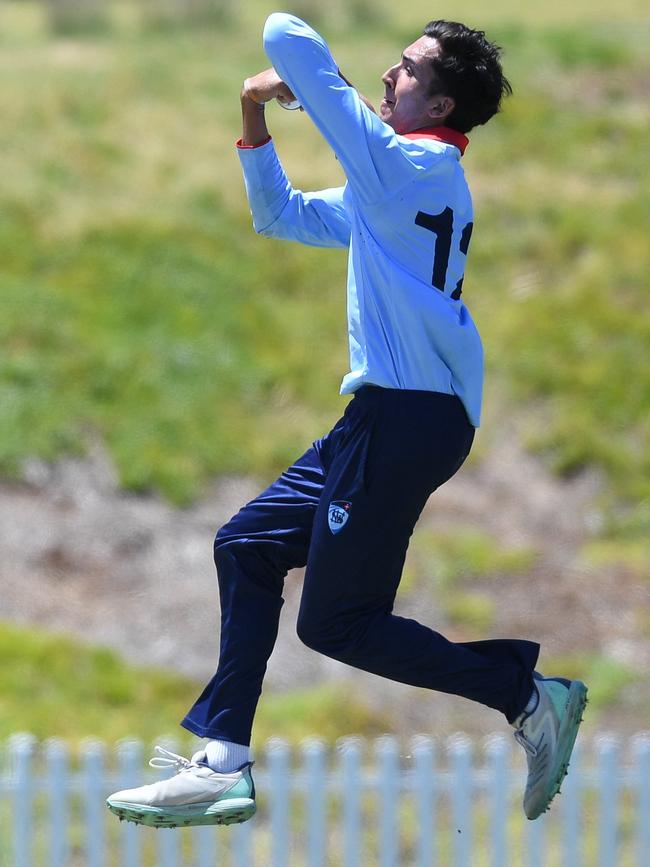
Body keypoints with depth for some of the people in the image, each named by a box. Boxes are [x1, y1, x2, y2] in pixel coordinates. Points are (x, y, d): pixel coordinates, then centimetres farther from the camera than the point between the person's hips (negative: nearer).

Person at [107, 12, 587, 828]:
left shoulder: (411, 165, -12)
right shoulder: (397, 182, 18)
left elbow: (290, 42, -17)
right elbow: (280, 216, 31)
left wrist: (290, 75, 6)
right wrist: (255, 129, 18)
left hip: (409, 417, -10)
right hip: (391, 416, 10)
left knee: (337, 621, -5)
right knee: (247, 547, 13)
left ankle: (528, 693, -1)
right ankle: (222, 767, 12)